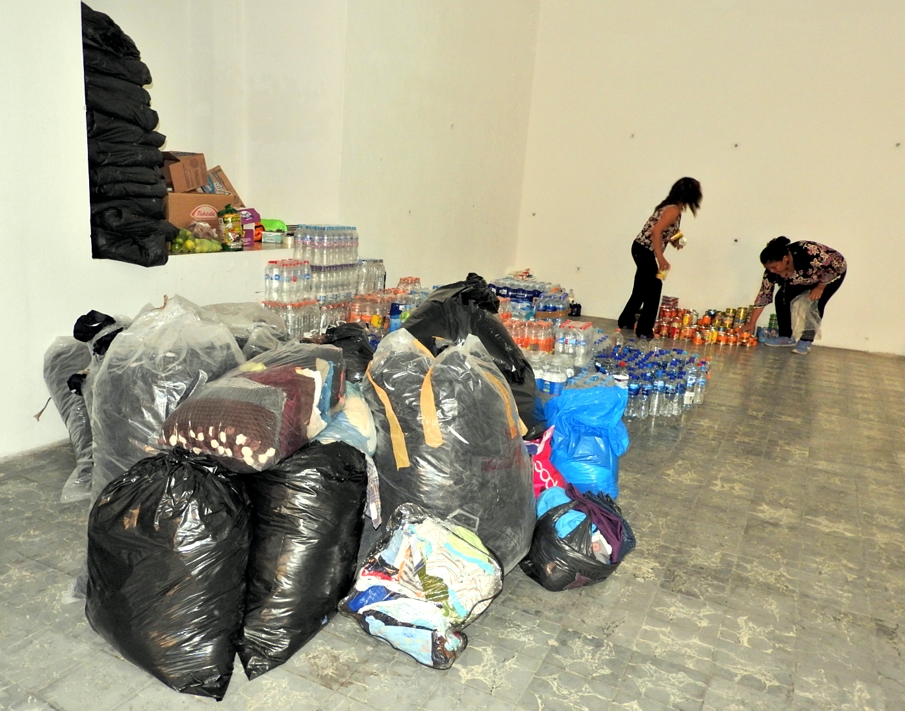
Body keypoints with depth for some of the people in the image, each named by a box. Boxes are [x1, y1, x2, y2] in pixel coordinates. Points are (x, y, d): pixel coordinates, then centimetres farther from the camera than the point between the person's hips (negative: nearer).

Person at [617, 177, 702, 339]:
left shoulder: (671, 207, 12)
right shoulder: (674, 210, -17)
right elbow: (656, 231, -28)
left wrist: (673, 241, 11)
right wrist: (660, 257, -30)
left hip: (642, 249, 10)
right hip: (645, 251, -10)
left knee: (641, 288, 19)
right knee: (654, 288, -2)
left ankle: (626, 321, 30)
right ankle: (644, 330, 3)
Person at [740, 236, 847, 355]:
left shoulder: (807, 253, -41)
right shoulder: (772, 269, -24)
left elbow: (837, 264, -29)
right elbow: (764, 295, -17)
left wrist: (819, 288, -24)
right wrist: (751, 323, -17)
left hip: (834, 272, -5)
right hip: (806, 279, 5)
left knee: (815, 302, -24)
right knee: (782, 297, -10)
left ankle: (806, 341, -13)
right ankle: (786, 337, 2)